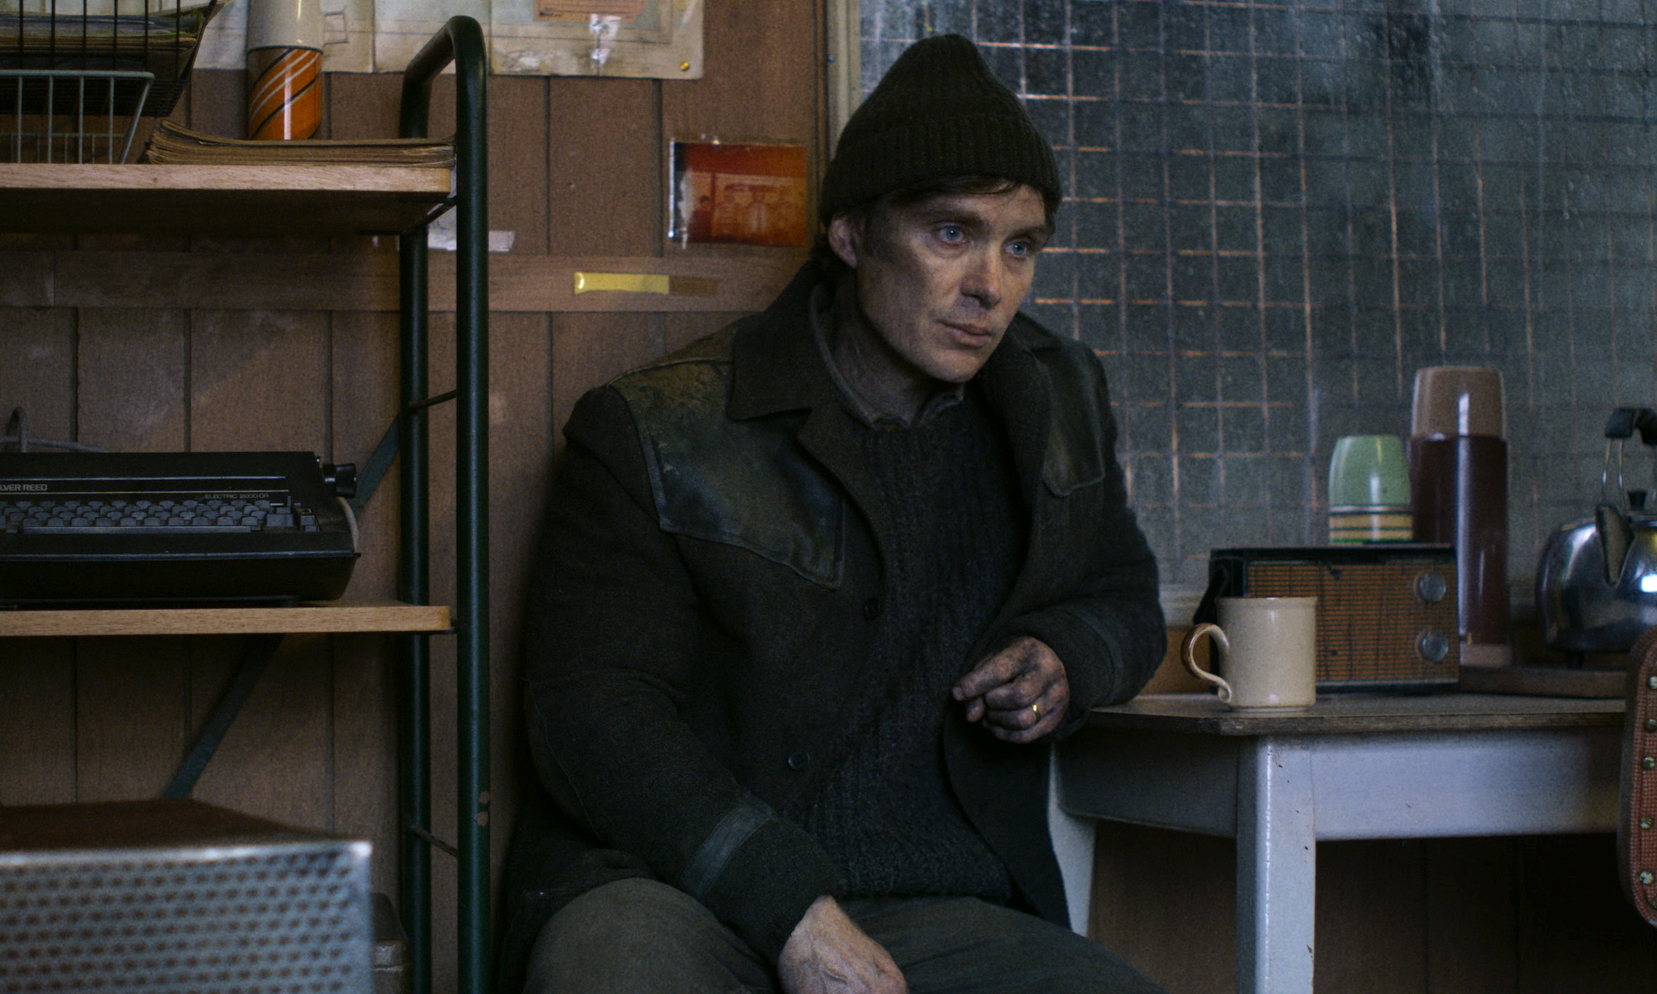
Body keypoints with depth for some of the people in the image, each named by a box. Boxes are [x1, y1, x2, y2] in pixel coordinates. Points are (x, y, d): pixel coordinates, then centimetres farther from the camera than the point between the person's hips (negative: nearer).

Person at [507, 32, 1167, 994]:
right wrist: (793, 914, -21)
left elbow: (1126, 599, 32)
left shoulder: (1061, 402, 15)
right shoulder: (655, 435, -2)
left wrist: (1067, 661, 5)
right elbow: (592, 715, -9)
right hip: (683, 897, -5)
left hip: (946, 909, 5)